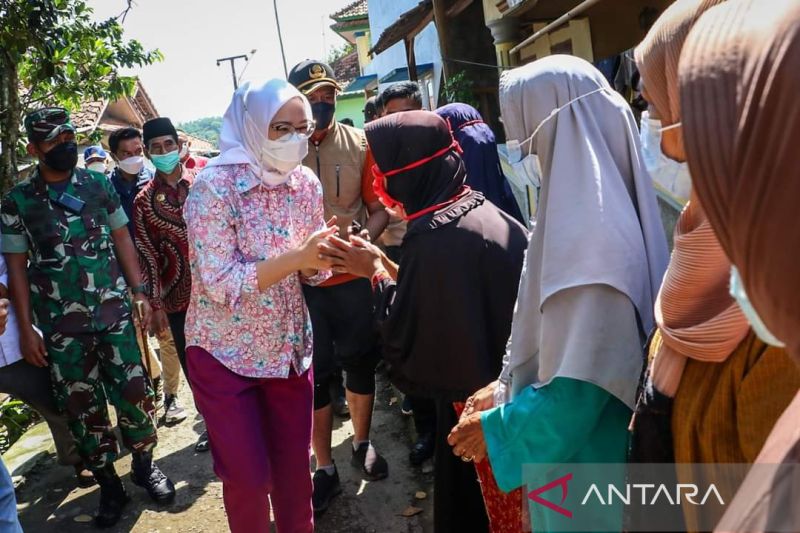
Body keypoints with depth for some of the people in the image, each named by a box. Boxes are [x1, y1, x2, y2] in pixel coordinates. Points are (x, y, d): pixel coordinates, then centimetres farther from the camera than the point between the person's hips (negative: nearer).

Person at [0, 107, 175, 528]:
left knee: (133, 389, 4)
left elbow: (122, 239, 7)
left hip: (113, 310, 1)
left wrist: (139, 292, 1)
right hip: (60, 323, -1)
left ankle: (144, 464, 25)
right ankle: (109, 484, 23)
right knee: (81, 403, 7)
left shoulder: (99, 184, 2)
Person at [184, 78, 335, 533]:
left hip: (290, 349, 5)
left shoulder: (306, 184, -3)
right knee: (249, 477, 7)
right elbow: (220, 283, -24)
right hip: (225, 354, -4)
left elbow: (311, 273, 4)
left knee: (295, 465, 15)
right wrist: (296, 257, -30)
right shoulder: (215, 186, -19)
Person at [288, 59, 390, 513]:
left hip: (353, 276, 2)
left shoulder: (359, 143, 0)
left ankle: (363, 445, 39)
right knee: (314, 374, 7)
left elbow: (379, 207, 2)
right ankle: (326, 469, 23)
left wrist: (363, 238, -18)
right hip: (300, 281, -1)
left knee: (360, 362, 15)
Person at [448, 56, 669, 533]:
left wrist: (498, 427, -13)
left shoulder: (592, 234, -29)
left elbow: (578, 386, -26)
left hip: (584, 458, -8)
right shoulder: (583, 206, 0)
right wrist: (506, 389, 11)